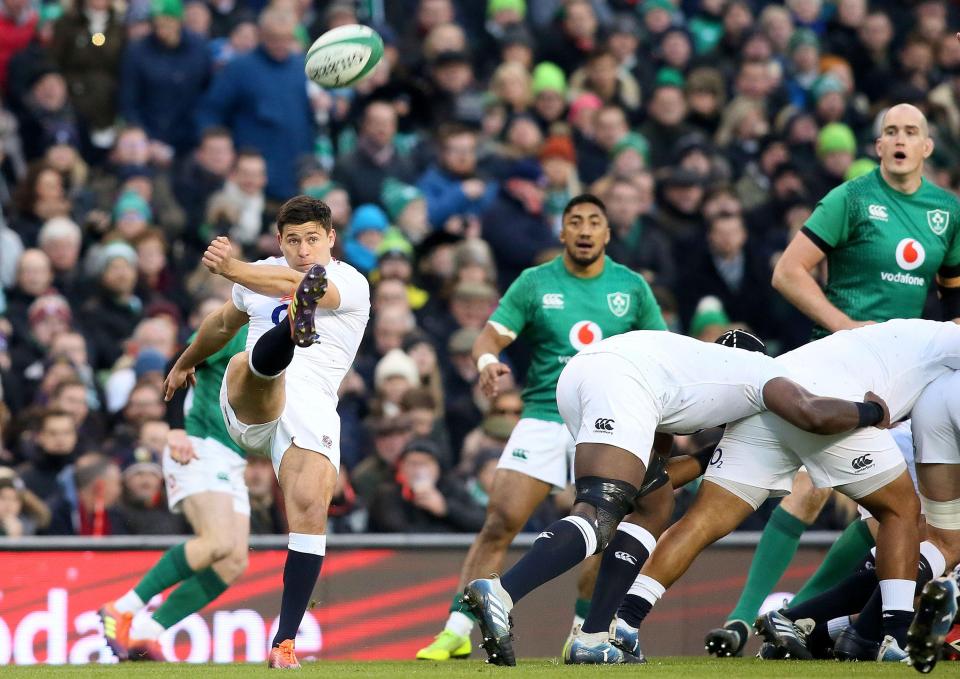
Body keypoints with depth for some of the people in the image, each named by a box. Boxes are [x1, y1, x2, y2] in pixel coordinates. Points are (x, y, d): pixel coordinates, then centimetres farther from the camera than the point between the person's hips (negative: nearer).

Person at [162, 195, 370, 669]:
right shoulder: (261, 275, 21)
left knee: (310, 506, -21)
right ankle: (295, 326, -76)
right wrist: (186, 362, 56)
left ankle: (285, 642, -19)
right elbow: (223, 324, 42)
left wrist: (232, 270, -32)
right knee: (252, 364, -35)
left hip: (312, 408, -2)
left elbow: (293, 284, -18)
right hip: (249, 403, 2)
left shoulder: (351, 284, 3)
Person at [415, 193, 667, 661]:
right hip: (543, 417, -1)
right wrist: (487, 361, -26)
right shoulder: (535, 283, 3)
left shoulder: (632, 286, 6)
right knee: (500, 522, -12)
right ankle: (456, 631, -12)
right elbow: (491, 335, -4)